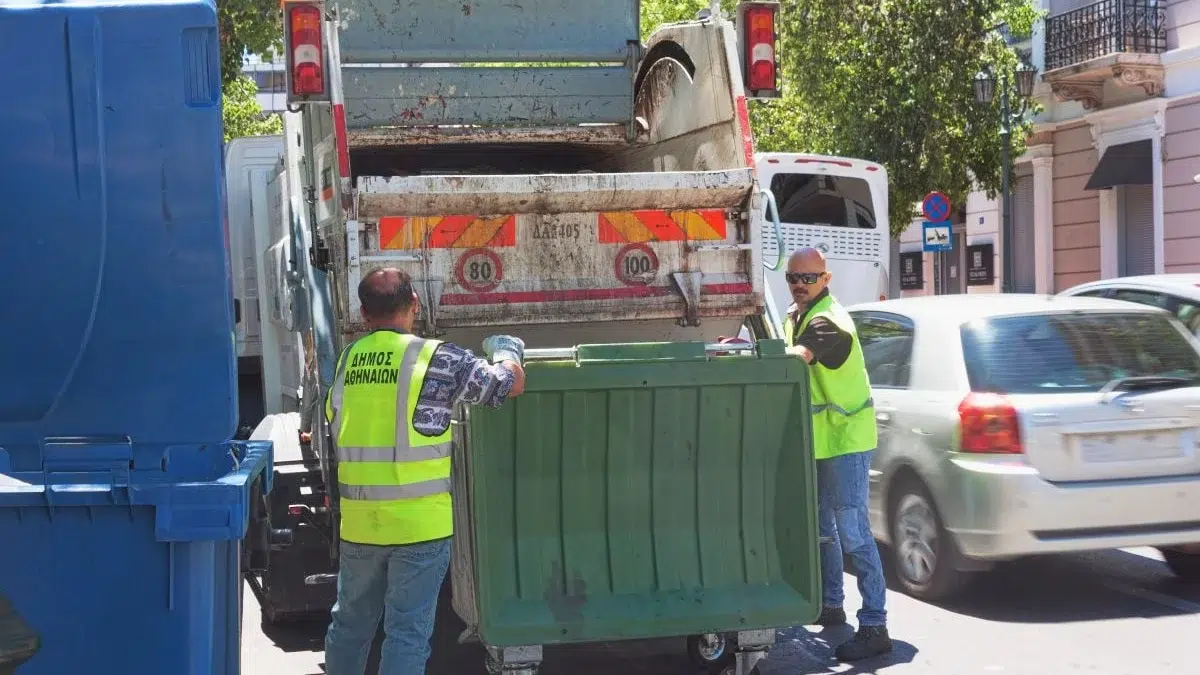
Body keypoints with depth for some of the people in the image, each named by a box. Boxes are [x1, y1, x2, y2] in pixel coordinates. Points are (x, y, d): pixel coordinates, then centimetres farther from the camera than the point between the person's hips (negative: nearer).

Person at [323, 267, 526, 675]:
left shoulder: (346, 360, 5)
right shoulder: (436, 359, -9)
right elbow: (512, 384, 0)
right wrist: (504, 350, 20)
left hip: (358, 522, 5)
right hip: (419, 521, -5)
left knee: (350, 623, 20)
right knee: (408, 632, 1)